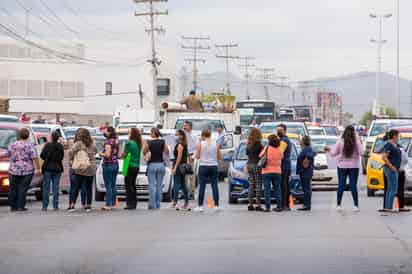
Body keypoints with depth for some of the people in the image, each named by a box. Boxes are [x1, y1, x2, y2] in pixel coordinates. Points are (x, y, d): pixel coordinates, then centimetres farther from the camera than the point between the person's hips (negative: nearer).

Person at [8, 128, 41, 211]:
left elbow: (9, 155, 17)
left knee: (13, 189, 10)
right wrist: (37, 169, -8)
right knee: (22, 189, -2)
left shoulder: (12, 145, 4)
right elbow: (34, 158, -12)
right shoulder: (30, 145, -7)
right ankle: (20, 206, -4)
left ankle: (13, 206, 11)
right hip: (27, 170, -3)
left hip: (13, 170, 3)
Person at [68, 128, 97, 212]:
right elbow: (95, 152, 21)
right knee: (89, 187, 10)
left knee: (76, 187, 2)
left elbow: (71, 152, -18)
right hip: (91, 168, 4)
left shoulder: (79, 143, -9)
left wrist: (71, 160, -3)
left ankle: (72, 205, -3)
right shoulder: (92, 144, 6)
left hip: (81, 169, -4)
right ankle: (88, 205, 10)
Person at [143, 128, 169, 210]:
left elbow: (144, 152, 1)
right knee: (159, 185, 7)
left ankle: (152, 205, -4)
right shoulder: (162, 142, -1)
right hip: (161, 164, 3)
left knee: (152, 186, -1)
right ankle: (158, 204, 7)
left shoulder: (149, 143, -9)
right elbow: (167, 152, 8)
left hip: (152, 165, -3)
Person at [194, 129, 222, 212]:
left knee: (202, 186, 1)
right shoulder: (216, 144, 1)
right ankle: (216, 205, 4)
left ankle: (200, 206, 1)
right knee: (215, 186, 5)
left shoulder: (200, 144, -6)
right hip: (213, 166, 2)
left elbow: (197, 157, -4)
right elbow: (220, 157, 5)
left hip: (203, 166, -2)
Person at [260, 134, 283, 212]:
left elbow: (260, 156, 2)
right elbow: (282, 158, 11)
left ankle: (267, 207, -6)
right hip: (277, 171, 3)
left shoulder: (267, 148, -8)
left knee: (267, 190, -1)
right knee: (277, 189, 9)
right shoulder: (280, 150, -1)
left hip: (267, 172, -3)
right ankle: (279, 206, 7)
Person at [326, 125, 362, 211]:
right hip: (353, 166, 0)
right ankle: (356, 205, 1)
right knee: (353, 185, 2)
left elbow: (333, 153, -4)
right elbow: (360, 152, -9)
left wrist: (329, 150, 16)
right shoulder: (357, 141, -6)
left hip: (342, 166, 0)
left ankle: (339, 205, 2)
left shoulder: (340, 141, -5)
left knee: (341, 185, 4)